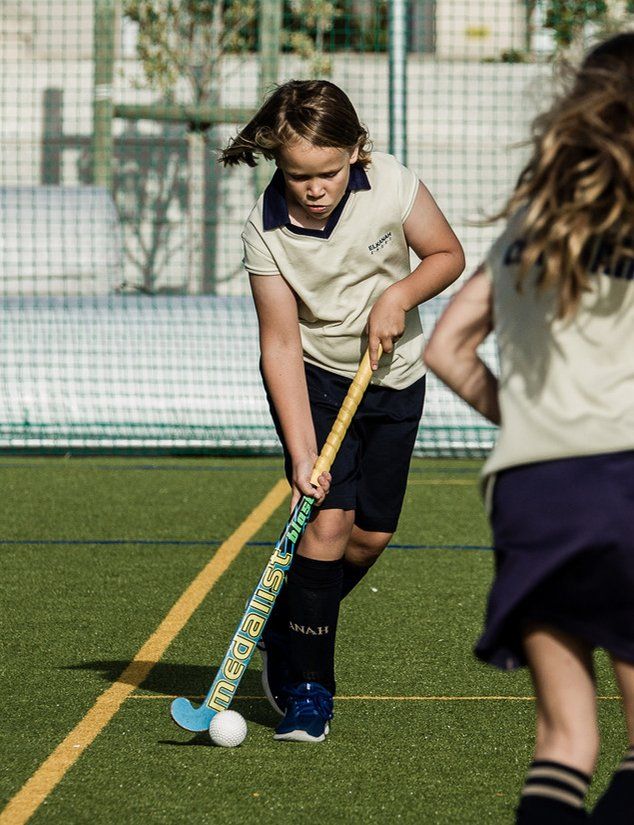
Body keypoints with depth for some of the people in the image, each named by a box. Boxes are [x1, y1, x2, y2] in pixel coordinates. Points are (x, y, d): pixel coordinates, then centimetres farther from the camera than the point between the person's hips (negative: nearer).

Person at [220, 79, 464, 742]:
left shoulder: (391, 184, -20)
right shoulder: (265, 233, -24)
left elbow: (447, 254, -3)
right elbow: (281, 344, -23)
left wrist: (398, 295, -23)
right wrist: (302, 453, -28)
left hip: (394, 377, 3)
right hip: (313, 379, -3)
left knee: (371, 534, 3)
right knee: (329, 518, -18)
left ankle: (287, 632, 30)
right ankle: (306, 688, -8)